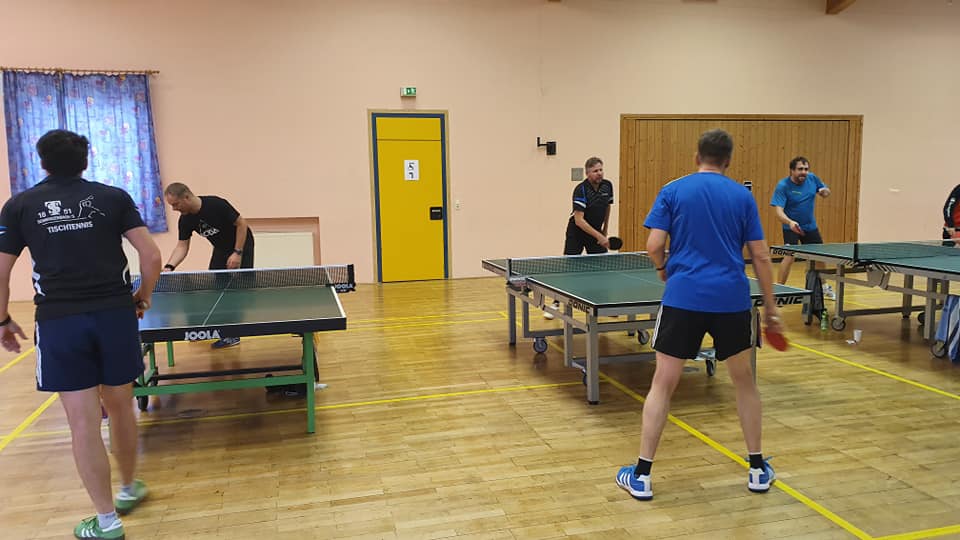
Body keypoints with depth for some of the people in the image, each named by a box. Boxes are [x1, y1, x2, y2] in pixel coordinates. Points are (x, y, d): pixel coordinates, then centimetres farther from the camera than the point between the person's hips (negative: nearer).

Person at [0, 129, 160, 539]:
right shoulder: (114, 197, 5)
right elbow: (151, 255, -2)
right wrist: (143, 297, 13)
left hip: (59, 322, -1)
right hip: (116, 315, 1)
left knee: (83, 423, 4)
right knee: (120, 408, 17)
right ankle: (130, 488, 36)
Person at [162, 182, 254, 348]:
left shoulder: (216, 204, -30)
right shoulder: (185, 220, -11)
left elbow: (241, 223, -23)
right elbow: (182, 246, -7)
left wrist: (237, 253, -26)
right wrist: (169, 266, -24)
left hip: (241, 244, -7)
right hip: (221, 249, 7)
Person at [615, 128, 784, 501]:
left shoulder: (673, 191, 3)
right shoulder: (742, 196, 7)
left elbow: (653, 246, -5)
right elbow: (760, 256, 5)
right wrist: (770, 305, 13)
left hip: (683, 298, -2)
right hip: (732, 300, 2)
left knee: (663, 383, 4)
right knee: (744, 381, 20)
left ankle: (641, 476, 7)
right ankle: (758, 469, 28)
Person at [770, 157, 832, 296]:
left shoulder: (812, 178, -6)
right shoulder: (783, 186, -21)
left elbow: (826, 191, 12)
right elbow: (779, 210, -28)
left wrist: (825, 191, -13)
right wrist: (790, 222, -47)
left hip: (810, 226, 6)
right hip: (791, 227, -6)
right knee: (789, 257, -22)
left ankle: (823, 286, 41)